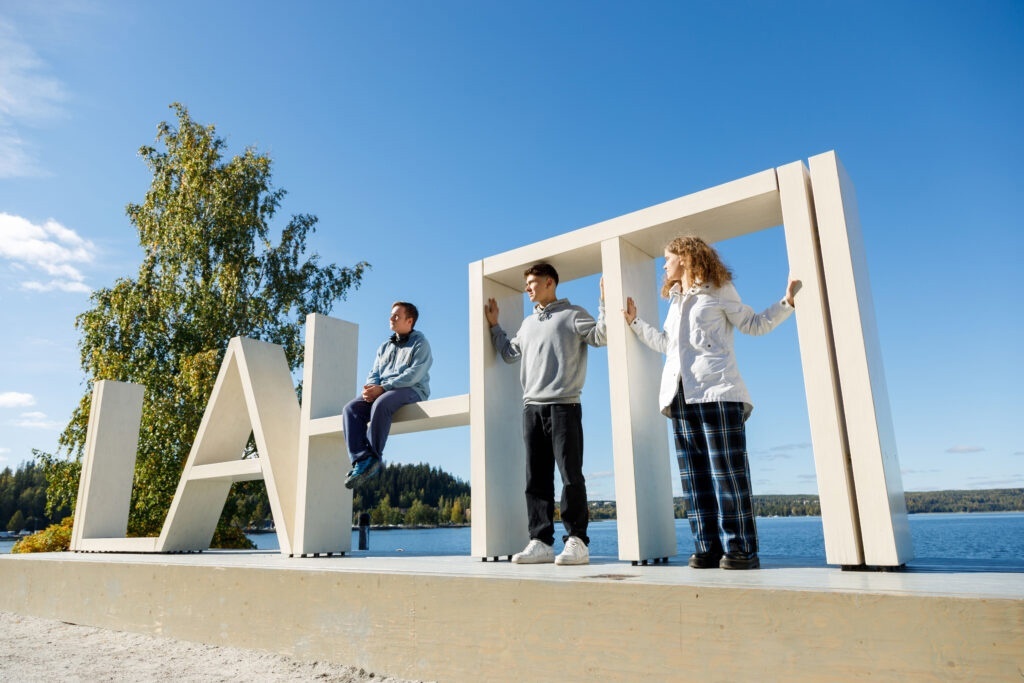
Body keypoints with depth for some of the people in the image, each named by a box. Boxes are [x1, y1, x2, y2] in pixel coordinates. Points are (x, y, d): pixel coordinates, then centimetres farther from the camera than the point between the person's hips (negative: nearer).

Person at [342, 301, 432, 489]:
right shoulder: (384, 347, 27)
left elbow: (413, 374, -11)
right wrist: (370, 387, -8)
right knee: (351, 408, -21)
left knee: (380, 404, -37)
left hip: (412, 391, -6)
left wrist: (383, 387, -20)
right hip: (381, 392, 7)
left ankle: (374, 457, -28)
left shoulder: (420, 343, 5)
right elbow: (374, 373, 18)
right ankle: (361, 459, -30)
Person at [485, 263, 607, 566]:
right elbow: (510, 353, 32)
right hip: (532, 407, 7)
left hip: (564, 405, -6)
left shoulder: (572, 314, 4)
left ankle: (576, 541, -2)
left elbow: (601, 336, -7)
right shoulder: (528, 323, 24)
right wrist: (494, 326, 31)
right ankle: (541, 542, 8)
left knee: (571, 475, -7)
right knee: (536, 478, 4)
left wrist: (605, 304, -17)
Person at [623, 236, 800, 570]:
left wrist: (787, 301, -6)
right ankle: (708, 548, 4)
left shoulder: (719, 289, 7)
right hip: (681, 395, 7)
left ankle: (740, 549, -4)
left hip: (717, 390, -6)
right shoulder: (675, 301, 25)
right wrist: (635, 322, 35)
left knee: (727, 472, -8)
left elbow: (754, 324, 7)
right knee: (695, 476, 1)